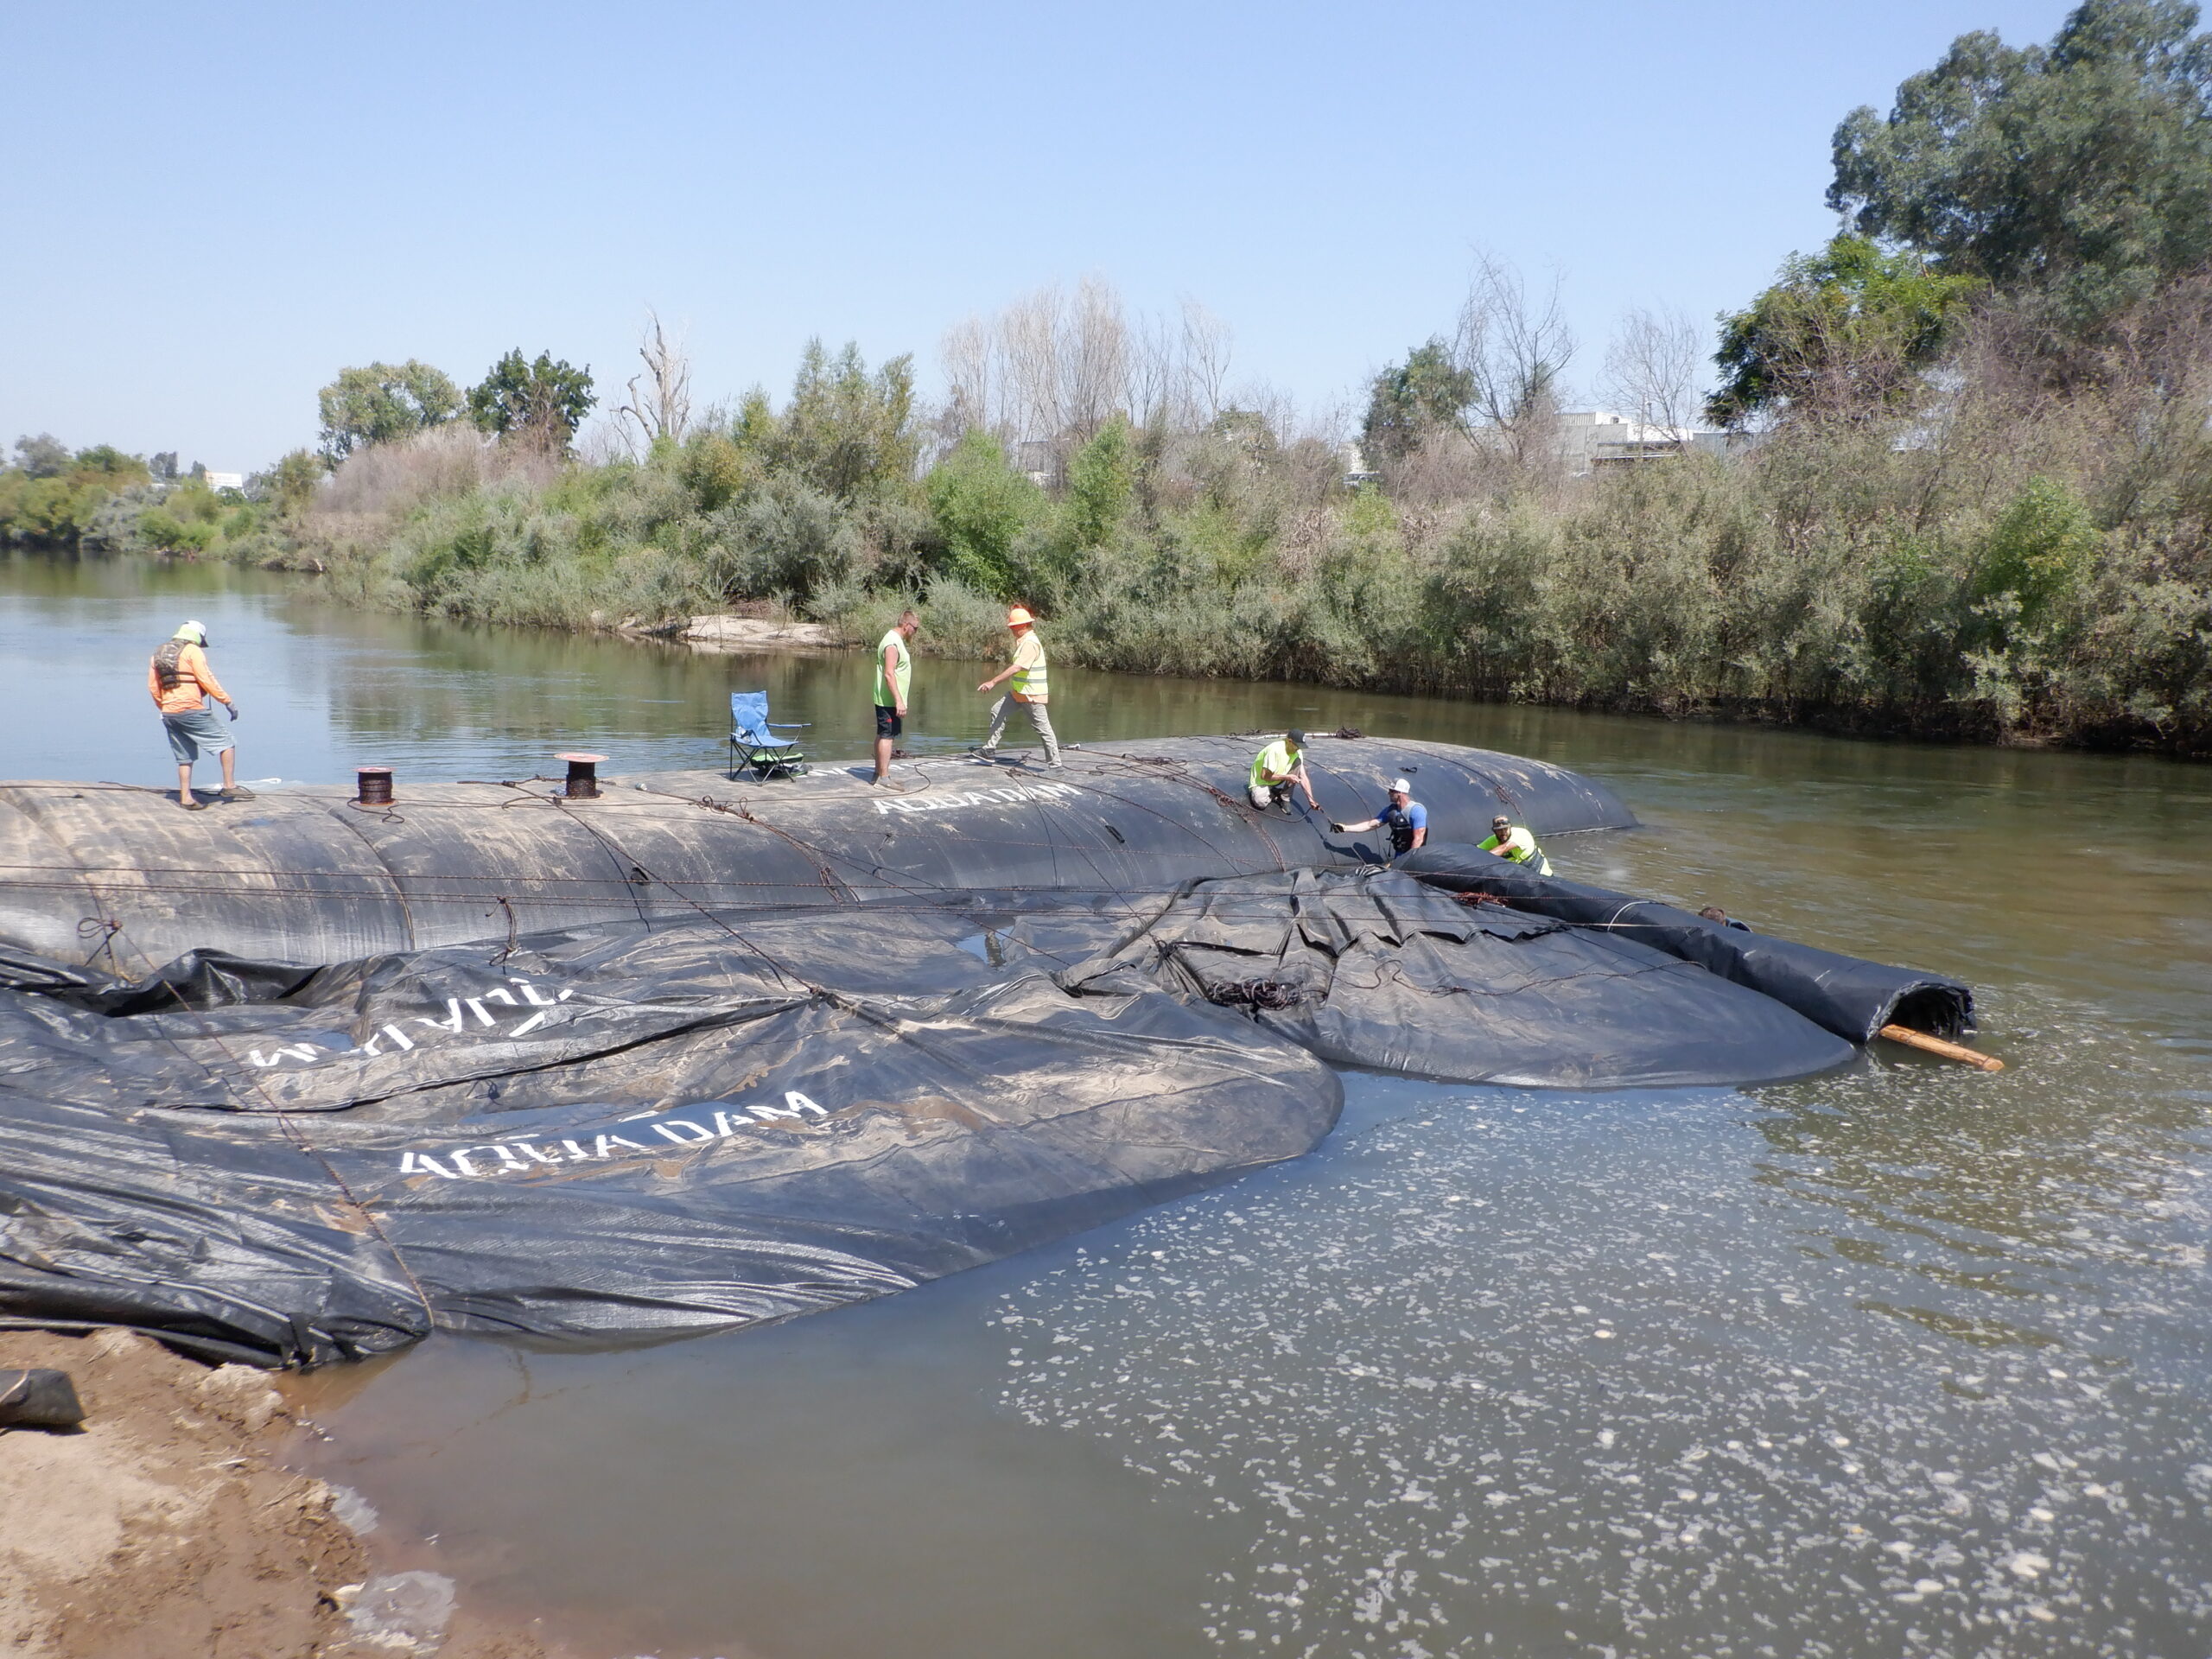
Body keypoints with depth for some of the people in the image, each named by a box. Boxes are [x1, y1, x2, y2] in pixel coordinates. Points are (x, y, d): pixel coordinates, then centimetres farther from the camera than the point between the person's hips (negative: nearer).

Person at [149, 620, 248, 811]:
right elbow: (207, 680, -10)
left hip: (168, 714, 7)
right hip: (191, 710, -7)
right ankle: (229, 786, -4)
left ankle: (185, 798, 11)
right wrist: (228, 701, -8)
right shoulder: (193, 651, -3)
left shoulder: (158, 654, 18)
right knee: (226, 743, 1)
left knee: (184, 758, 13)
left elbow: (153, 686, 18)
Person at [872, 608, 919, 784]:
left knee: (883, 735, 14)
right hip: (890, 700, -11)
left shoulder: (894, 639, 15)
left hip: (886, 700, 11)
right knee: (887, 736, -9)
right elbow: (889, 674, -25)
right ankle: (883, 777, -8)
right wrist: (898, 701, -27)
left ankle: (878, 774, 21)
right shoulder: (893, 643, -18)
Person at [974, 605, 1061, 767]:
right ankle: (989, 751, 11)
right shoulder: (1023, 640, 12)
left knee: (1042, 728, -4)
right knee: (998, 711, 8)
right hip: (1019, 691, 10)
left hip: (1032, 694, -10)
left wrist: (993, 682, -31)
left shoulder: (1030, 643, -22)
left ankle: (1054, 763, 4)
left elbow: (1017, 668, -31)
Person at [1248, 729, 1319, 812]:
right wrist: (1287, 777, -31)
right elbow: (1264, 776, -29)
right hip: (1262, 781, -5)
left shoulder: (1297, 752, -13)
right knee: (1260, 802, -35)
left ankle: (1285, 798, -8)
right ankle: (1272, 794, 3)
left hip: (1280, 782, 6)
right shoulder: (1275, 750, -32)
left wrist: (1311, 800, -21)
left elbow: (1303, 777, -12)